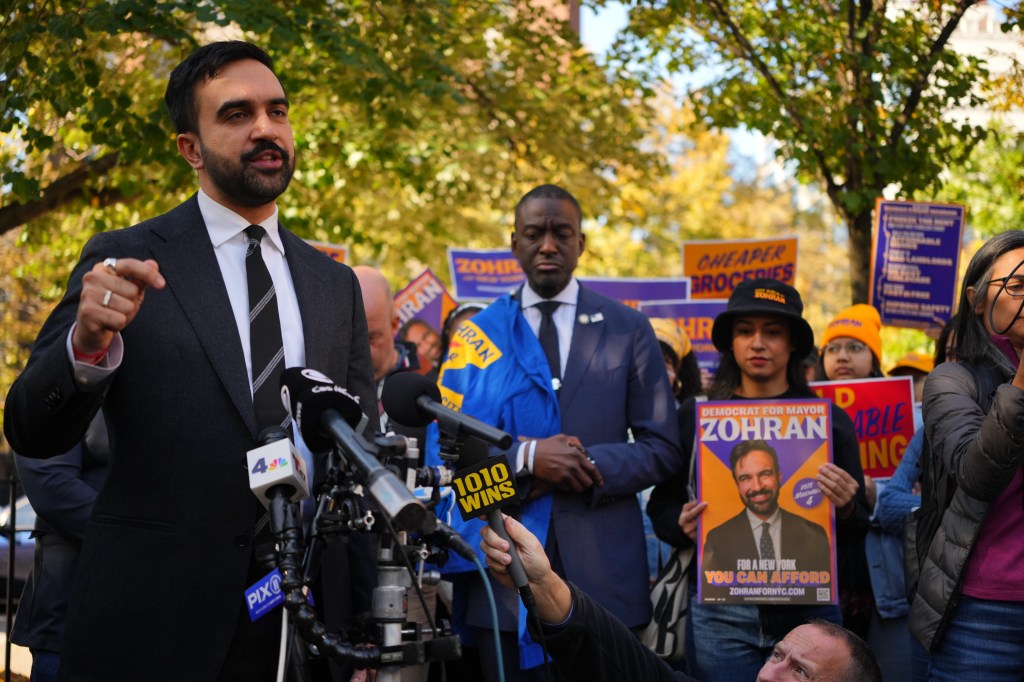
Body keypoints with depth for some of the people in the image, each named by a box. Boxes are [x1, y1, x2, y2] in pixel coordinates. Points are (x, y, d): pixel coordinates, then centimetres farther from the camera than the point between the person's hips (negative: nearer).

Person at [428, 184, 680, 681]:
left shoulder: (627, 330, 9)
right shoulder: (477, 335, 9)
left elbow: (662, 449, 5)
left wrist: (591, 467, -11)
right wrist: (525, 456, -16)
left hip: (603, 566, 0)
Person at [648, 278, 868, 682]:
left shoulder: (830, 420, 6)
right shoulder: (695, 417, 6)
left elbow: (856, 535, 7)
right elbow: (661, 508, 9)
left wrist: (845, 508, -15)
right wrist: (683, 524, -13)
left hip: (808, 607, 1)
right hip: (720, 613, 0)